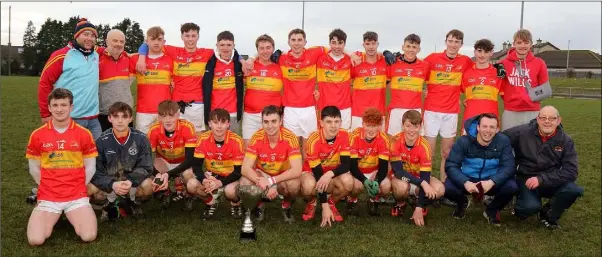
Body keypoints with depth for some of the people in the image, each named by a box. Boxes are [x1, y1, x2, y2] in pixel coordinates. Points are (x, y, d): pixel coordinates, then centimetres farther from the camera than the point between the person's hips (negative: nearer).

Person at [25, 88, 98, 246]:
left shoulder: (84, 134, -3)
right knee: (35, 240, -20)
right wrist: (48, 187, 7)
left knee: (89, 237, -20)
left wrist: (77, 187, 4)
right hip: (47, 197, 1)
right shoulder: (37, 135, 0)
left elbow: (90, 167, 5)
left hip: (77, 197, -1)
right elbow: (34, 169, 10)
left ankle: (72, 215, 12)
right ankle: (52, 217, 13)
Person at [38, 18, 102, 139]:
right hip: (69, 120, -5)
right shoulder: (62, 56, -7)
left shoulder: (97, 55, 9)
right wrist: (46, 114, -5)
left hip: (93, 119, 5)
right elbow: (44, 83, -5)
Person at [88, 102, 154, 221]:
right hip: (109, 185, 0)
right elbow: (96, 171, -11)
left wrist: (130, 182, -29)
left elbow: (146, 168, -10)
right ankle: (111, 202, 1)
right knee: (88, 189, -29)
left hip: (133, 184, 0)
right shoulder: (102, 141, -9)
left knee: (149, 185, -31)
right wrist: (112, 184, -30)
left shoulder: (141, 138, -10)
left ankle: (132, 201, 2)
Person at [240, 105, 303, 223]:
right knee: (245, 182, -29)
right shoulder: (257, 138, -18)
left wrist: (271, 181, -35)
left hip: (283, 177, -1)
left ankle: (287, 205, 2)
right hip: (262, 175, 1)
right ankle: (259, 205, 5)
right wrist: (265, 185, -36)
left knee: (294, 184, -35)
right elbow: (246, 169, -21)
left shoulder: (290, 138, -23)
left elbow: (297, 170, -29)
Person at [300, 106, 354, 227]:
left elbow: (346, 164, -18)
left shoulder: (343, 135, -17)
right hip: (312, 172, -3)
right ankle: (311, 203, 0)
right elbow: (317, 173, -27)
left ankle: (331, 202, 3)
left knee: (348, 182, -31)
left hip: (333, 173, 3)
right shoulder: (314, 140, -28)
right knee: (309, 186, -38)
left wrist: (330, 174, -41)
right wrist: (324, 207, -29)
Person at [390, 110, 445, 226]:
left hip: (418, 177, 2)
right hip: (400, 177, -2)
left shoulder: (424, 146, -21)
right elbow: (397, 170, -26)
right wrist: (422, 183, -39)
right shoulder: (396, 141, -23)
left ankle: (418, 202, 5)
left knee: (439, 189, -28)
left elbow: (425, 176, -22)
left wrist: (418, 208, -26)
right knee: (402, 186, -38)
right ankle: (400, 204, -1)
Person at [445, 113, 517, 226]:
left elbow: (508, 167, -17)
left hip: (491, 181, 1)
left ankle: (492, 210, 6)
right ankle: (462, 203, 11)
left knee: (511, 186, -29)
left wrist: (492, 182, -36)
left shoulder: (503, 141, -11)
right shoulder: (463, 141, -15)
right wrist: (465, 183, -38)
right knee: (448, 187, -30)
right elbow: (451, 166, -20)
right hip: (467, 179, -1)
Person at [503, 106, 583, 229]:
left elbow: (571, 171, -12)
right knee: (531, 206, -33)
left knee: (575, 190, -27)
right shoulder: (522, 132, -10)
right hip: (526, 179, -3)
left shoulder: (566, 141, -5)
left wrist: (542, 179, -24)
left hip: (552, 182, 3)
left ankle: (549, 215, 4)